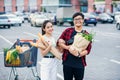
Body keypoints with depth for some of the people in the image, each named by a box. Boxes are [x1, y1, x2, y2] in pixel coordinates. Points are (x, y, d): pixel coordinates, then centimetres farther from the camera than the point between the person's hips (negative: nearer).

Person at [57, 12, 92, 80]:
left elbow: (88, 49, -4)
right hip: (67, 63, 0)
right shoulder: (68, 31, 4)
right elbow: (59, 42, 2)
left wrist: (79, 54, -22)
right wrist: (68, 47, -15)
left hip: (80, 64, 0)